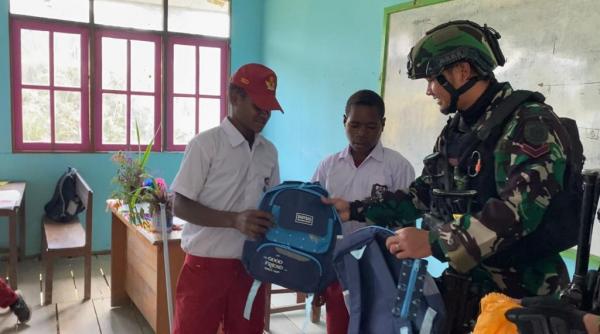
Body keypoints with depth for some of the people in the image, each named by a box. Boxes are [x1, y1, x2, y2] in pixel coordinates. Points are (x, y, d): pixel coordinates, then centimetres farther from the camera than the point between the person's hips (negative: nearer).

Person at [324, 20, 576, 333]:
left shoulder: (529, 122, -16)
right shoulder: (455, 131, 10)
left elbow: (519, 209, -27)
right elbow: (422, 194, 15)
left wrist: (434, 242, -30)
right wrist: (354, 210, 10)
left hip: (519, 293, -7)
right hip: (463, 284, 7)